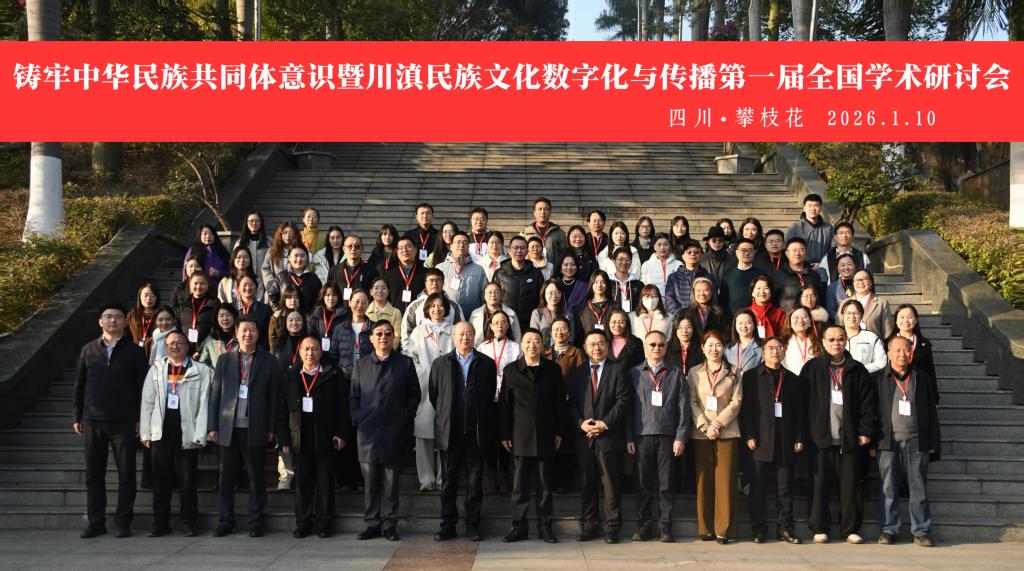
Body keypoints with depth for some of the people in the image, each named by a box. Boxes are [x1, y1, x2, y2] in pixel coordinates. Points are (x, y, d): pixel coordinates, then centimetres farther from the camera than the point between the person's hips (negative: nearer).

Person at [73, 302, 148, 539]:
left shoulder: (134, 351, 2)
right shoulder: (88, 350, 9)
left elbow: (142, 386, 1)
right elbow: (79, 385, 11)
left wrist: (140, 419, -5)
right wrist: (76, 417, 7)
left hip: (123, 422, -2)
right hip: (93, 421, 3)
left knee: (126, 473, 1)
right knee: (93, 474, 7)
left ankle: (123, 522, 9)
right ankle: (96, 522, 15)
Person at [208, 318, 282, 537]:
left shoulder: (269, 361, 4)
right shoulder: (225, 360, 11)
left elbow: (274, 397, 2)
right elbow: (215, 394, 10)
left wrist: (272, 428, -3)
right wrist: (212, 426, 4)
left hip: (255, 429, -2)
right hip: (228, 428, 2)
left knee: (256, 478, 3)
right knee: (226, 478, 6)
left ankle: (256, 521, 12)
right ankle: (225, 521, 16)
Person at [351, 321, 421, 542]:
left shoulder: (405, 364, 6)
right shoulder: (361, 365, 12)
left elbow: (414, 395, 6)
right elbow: (353, 397, 13)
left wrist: (405, 418, -3)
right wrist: (358, 419, 1)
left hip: (395, 431, -1)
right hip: (367, 432, 2)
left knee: (391, 480, 2)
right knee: (370, 481, 3)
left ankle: (389, 525, 9)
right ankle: (372, 524, 10)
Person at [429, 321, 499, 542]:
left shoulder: (487, 364, 6)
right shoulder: (440, 363, 7)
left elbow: (491, 397, 8)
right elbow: (433, 395, 10)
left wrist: (485, 423, 5)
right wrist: (445, 415, 7)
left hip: (477, 432, 0)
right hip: (449, 432, 0)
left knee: (475, 480, 4)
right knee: (448, 480, 5)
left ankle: (473, 526, 11)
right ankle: (448, 525, 12)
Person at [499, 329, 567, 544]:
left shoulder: (553, 370, 6)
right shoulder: (510, 370, 4)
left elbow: (560, 402, 7)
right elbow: (504, 404, 4)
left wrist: (560, 431, 3)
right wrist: (504, 434, 1)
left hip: (545, 436, 1)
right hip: (520, 435, -1)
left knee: (544, 483, 6)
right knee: (520, 484, 2)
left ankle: (545, 526, 13)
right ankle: (519, 526, 9)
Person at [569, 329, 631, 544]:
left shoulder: (618, 369, 3)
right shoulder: (578, 372, 14)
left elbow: (623, 401, -5)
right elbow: (572, 403, 9)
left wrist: (605, 423, -13)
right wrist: (581, 423, -8)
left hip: (609, 436, -3)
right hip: (584, 437, 3)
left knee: (611, 484, 0)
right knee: (587, 484, 7)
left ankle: (612, 528, 8)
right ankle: (588, 526, 14)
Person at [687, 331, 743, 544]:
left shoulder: (733, 372, 8)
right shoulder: (694, 373, 10)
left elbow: (736, 402, 0)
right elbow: (692, 403, 3)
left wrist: (718, 423, -11)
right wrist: (705, 426, -10)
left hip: (727, 432, -1)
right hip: (701, 433, 1)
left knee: (725, 480, -4)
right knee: (704, 480, 2)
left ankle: (724, 530, -1)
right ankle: (706, 529, 8)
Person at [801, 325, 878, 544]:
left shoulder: (857, 370, 9)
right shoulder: (812, 368, 6)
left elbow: (869, 401, 7)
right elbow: (802, 400, 4)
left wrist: (866, 430, -1)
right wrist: (806, 432, -2)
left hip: (850, 438, 1)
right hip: (821, 437, -1)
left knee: (851, 484, 2)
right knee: (820, 485, 0)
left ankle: (851, 529, 11)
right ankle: (819, 528, 8)